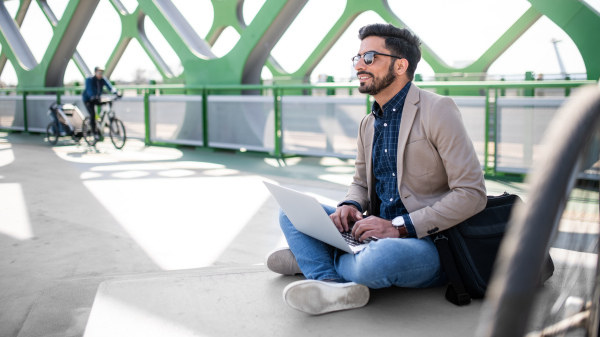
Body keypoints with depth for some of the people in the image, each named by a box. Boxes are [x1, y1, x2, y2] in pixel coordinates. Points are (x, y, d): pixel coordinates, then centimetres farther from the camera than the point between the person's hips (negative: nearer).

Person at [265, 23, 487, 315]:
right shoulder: (369, 124, 12)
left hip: (429, 244, -7)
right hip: (378, 234, 8)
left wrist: (400, 226, -22)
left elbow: (472, 194, -18)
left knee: (376, 260, -39)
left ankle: (312, 257, -7)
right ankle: (332, 284, -22)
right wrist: (350, 206, -5)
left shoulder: (437, 111, -12)